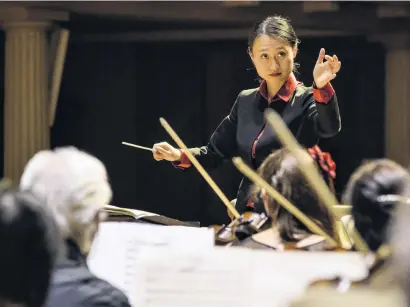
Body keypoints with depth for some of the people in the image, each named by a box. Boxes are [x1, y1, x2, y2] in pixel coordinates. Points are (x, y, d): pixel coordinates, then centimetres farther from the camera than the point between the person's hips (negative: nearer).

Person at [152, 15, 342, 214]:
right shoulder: (246, 102, 10)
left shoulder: (307, 100, -7)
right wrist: (179, 156, -1)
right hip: (246, 213, 5)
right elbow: (216, 151, 17)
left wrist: (321, 87, -46)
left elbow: (329, 128, -28)